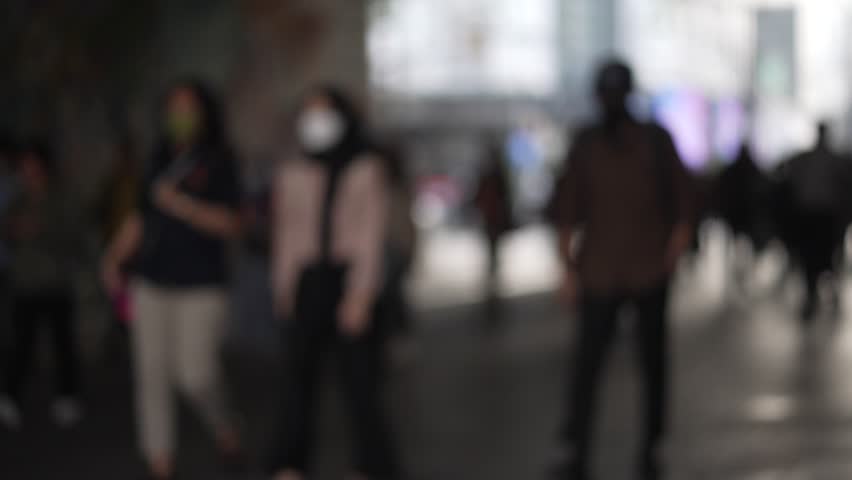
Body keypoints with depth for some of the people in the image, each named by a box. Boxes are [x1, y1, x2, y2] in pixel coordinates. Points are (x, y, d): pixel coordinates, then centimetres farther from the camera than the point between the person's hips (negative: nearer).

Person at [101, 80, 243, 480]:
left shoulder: (219, 163, -2)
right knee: (151, 373, 2)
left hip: (201, 286, -5)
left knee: (195, 374, -11)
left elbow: (230, 224, -9)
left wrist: (180, 204, -17)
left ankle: (223, 428, 19)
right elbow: (140, 218, 20)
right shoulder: (159, 160, 14)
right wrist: (115, 257, 8)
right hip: (151, 283, 5)